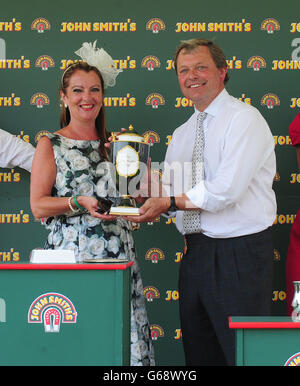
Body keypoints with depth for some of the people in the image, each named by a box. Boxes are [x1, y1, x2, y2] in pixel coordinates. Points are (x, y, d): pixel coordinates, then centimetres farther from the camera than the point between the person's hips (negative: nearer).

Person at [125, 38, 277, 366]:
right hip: (195, 252, 8)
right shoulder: (181, 133, 17)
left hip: (239, 253, -8)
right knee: (199, 352, 14)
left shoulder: (245, 119, -9)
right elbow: (170, 189, 15)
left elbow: (226, 190, -19)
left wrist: (169, 203, -11)